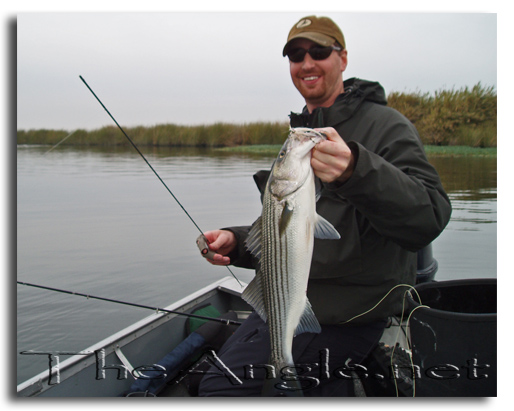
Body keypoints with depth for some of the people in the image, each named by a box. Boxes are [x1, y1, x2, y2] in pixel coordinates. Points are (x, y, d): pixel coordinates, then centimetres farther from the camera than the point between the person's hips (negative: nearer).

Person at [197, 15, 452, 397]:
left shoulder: (385, 125, -8)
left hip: (347, 314, -7)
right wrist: (237, 242, 3)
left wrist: (356, 171, -40)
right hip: (292, 301, 7)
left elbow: (430, 217, -24)